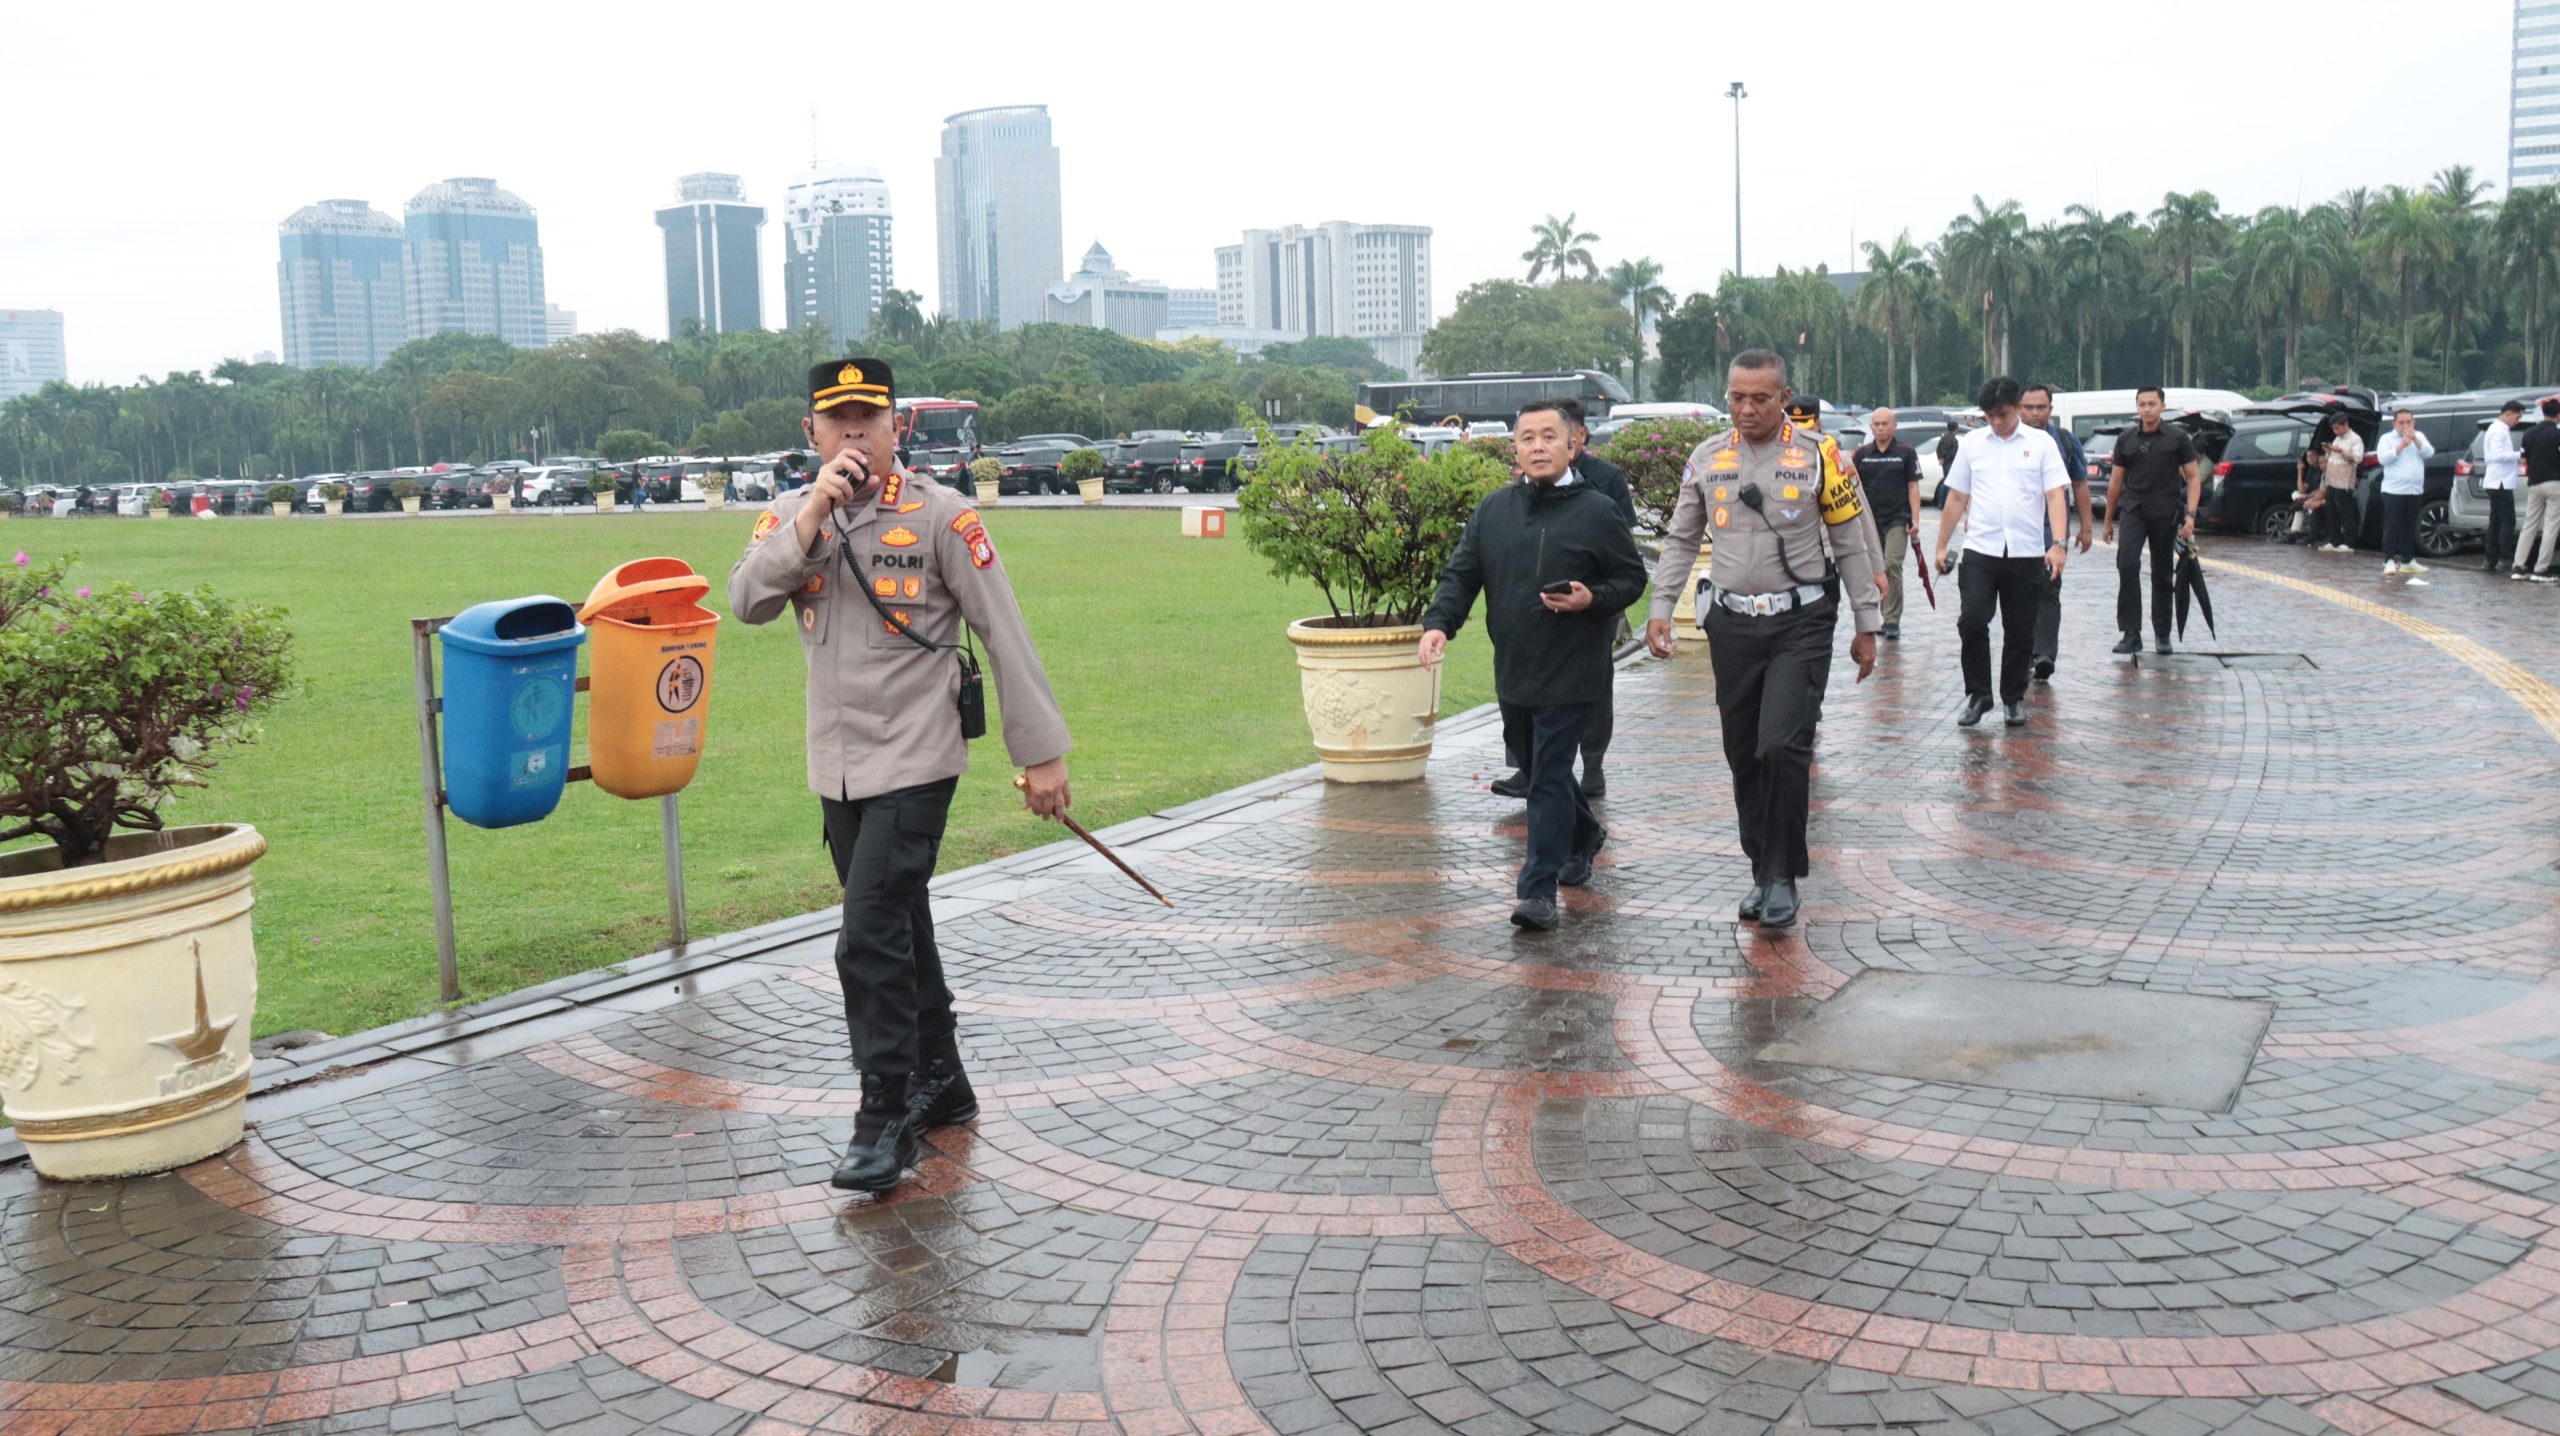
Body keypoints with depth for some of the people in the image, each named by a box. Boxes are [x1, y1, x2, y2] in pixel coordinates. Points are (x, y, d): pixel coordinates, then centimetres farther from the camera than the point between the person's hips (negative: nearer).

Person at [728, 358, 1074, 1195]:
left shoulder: (940, 515, -9)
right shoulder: (791, 516, 6)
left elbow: (1004, 635, -8)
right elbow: (747, 602, -11)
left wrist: (1040, 752, -9)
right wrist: (814, 511, -19)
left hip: (914, 762, -6)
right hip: (837, 769, 6)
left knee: (871, 940, -12)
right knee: (896, 931, 17)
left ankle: (887, 1120, -1)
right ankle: (940, 1085, 32)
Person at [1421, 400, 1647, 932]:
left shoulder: (1597, 512, -5)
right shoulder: (1493, 509, 7)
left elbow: (1632, 578, 1)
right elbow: (1461, 574, 7)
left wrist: (1592, 599, -18)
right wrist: (1439, 623, -9)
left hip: (1570, 674, -6)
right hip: (1512, 672, 6)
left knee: (1549, 777, -8)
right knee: (1536, 768, 20)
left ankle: (1538, 889, -4)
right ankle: (1584, 834, 46)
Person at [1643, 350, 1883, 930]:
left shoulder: (1817, 457, -1)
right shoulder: (1706, 459, 6)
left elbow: (1851, 545, 4)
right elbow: (1681, 541, 15)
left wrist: (1866, 626, 5)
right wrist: (1660, 610, 5)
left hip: (1802, 624, -3)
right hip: (1732, 624, 3)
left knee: (1782, 745, -16)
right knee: (1743, 756, 8)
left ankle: (1782, 874, -2)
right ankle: (1762, 871, 23)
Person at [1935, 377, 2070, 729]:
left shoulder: (2042, 443, 3)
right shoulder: (1972, 444, 8)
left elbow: (2055, 496, -4)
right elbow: (1956, 498, 13)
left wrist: (2057, 544, -16)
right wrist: (1941, 546, 10)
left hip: (2027, 554, -1)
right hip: (1980, 551, 1)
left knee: (2020, 631, 6)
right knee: (1972, 621, -11)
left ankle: (2014, 699, 20)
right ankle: (1978, 695, 3)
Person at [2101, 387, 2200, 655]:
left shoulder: (2177, 437, 2)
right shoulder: (2126, 439, 9)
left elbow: (2194, 476, 2)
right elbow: (2116, 481, 15)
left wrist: (2190, 514, -9)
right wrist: (2109, 519, 15)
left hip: (2165, 514, -1)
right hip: (2132, 511, 1)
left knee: (2162, 574, 8)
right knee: (2127, 565, -18)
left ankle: (2162, 634, 22)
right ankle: (2131, 634, -16)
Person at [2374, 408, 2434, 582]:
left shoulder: (2419, 437, 13)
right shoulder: (2387, 439, 1)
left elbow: (2429, 453, 0)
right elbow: (2383, 458, -13)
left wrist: (2415, 439, -12)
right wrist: (2402, 445, -17)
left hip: (2415, 491, 4)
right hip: (2394, 491, -4)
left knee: (2409, 527, 10)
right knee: (2392, 527, -9)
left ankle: (2407, 560, 17)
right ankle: (2389, 561, -10)